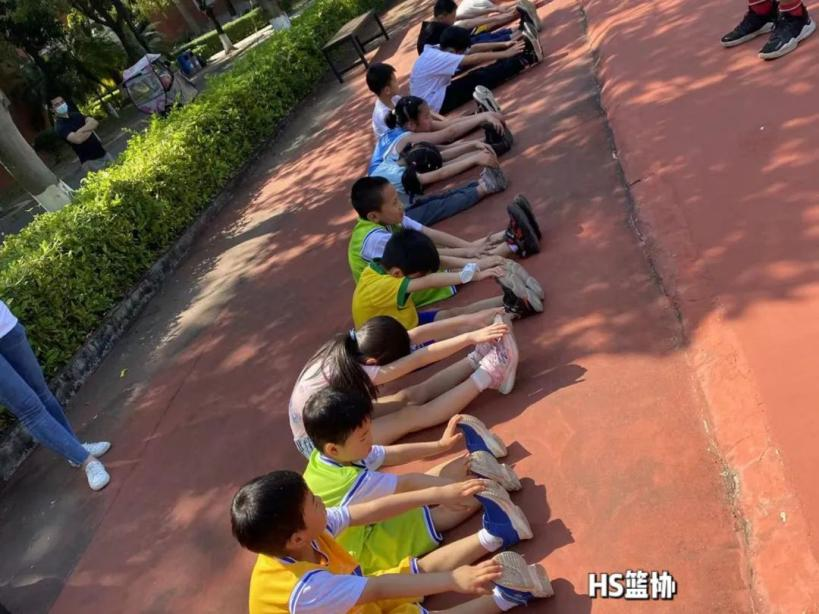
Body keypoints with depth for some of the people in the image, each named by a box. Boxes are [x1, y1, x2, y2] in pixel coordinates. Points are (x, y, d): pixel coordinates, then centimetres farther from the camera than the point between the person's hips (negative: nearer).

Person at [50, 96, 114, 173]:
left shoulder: (76, 115, 12)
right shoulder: (59, 126, -9)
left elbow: (94, 122, -3)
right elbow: (78, 139, -26)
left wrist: (81, 130, -18)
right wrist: (89, 129, -10)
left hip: (103, 154, 7)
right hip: (90, 161, -7)